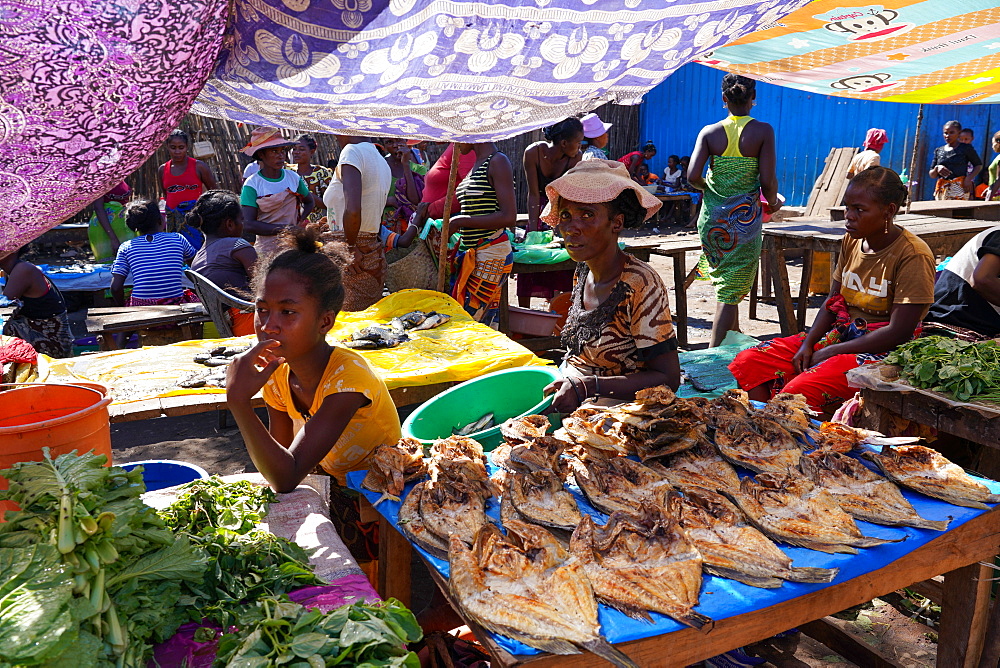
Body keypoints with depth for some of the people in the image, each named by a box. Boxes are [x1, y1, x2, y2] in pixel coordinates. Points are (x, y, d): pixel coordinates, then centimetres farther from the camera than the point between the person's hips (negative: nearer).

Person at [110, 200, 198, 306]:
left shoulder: (126, 247, 2)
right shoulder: (177, 239, 2)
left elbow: (116, 287, -4)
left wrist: (123, 307, 14)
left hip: (141, 308, 2)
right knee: (194, 296, 30)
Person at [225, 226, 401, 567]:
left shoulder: (348, 377, -28)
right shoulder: (276, 374, -6)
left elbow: (286, 478, -33)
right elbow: (281, 462, 1)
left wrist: (240, 403, -41)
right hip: (337, 496, 7)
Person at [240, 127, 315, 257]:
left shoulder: (293, 177, 5)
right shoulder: (252, 184, -5)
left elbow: (310, 203, 24)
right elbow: (248, 224, -12)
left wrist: (300, 222, 4)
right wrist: (284, 229, -17)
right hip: (267, 248, -3)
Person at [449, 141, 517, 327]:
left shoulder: (498, 162, -10)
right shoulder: (476, 166, 17)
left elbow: (508, 217, -18)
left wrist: (460, 222, -15)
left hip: (491, 255, -9)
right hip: (471, 254, 9)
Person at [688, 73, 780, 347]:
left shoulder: (709, 132, -2)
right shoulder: (763, 131, -7)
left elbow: (693, 176, -11)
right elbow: (768, 182, -12)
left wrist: (710, 188, 11)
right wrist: (773, 202, 10)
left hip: (712, 217, 3)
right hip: (745, 219, -3)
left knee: (727, 285, 22)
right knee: (731, 291, 2)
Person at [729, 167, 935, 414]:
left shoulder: (913, 255, -15)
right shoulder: (851, 241, 7)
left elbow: (898, 333, -18)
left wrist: (830, 353, -16)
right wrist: (808, 344, -6)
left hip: (882, 352, -8)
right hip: (838, 334, 8)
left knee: (797, 392, -32)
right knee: (748, 363, -9)